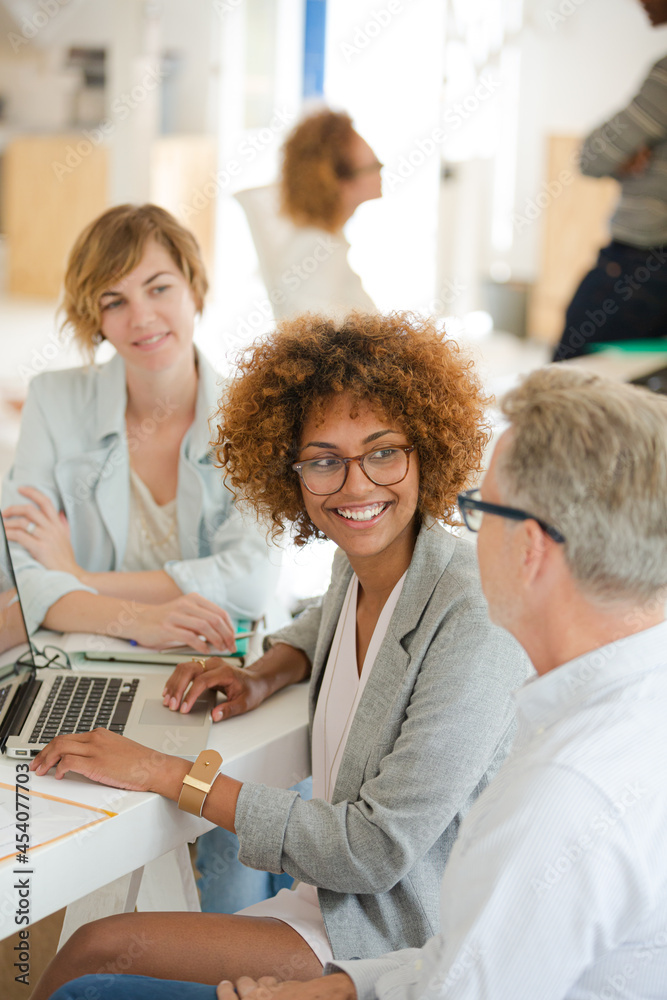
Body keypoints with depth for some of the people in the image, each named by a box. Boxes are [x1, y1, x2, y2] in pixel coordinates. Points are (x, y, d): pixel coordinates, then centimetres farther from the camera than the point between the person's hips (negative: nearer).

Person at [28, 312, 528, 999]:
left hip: (411, 943, -7)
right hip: (345, 890, 7)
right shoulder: (358, 562, 1)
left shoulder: (476, 616, -24)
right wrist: (264, 676, 6)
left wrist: (167, 774, -20)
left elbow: (378, 849, -24)